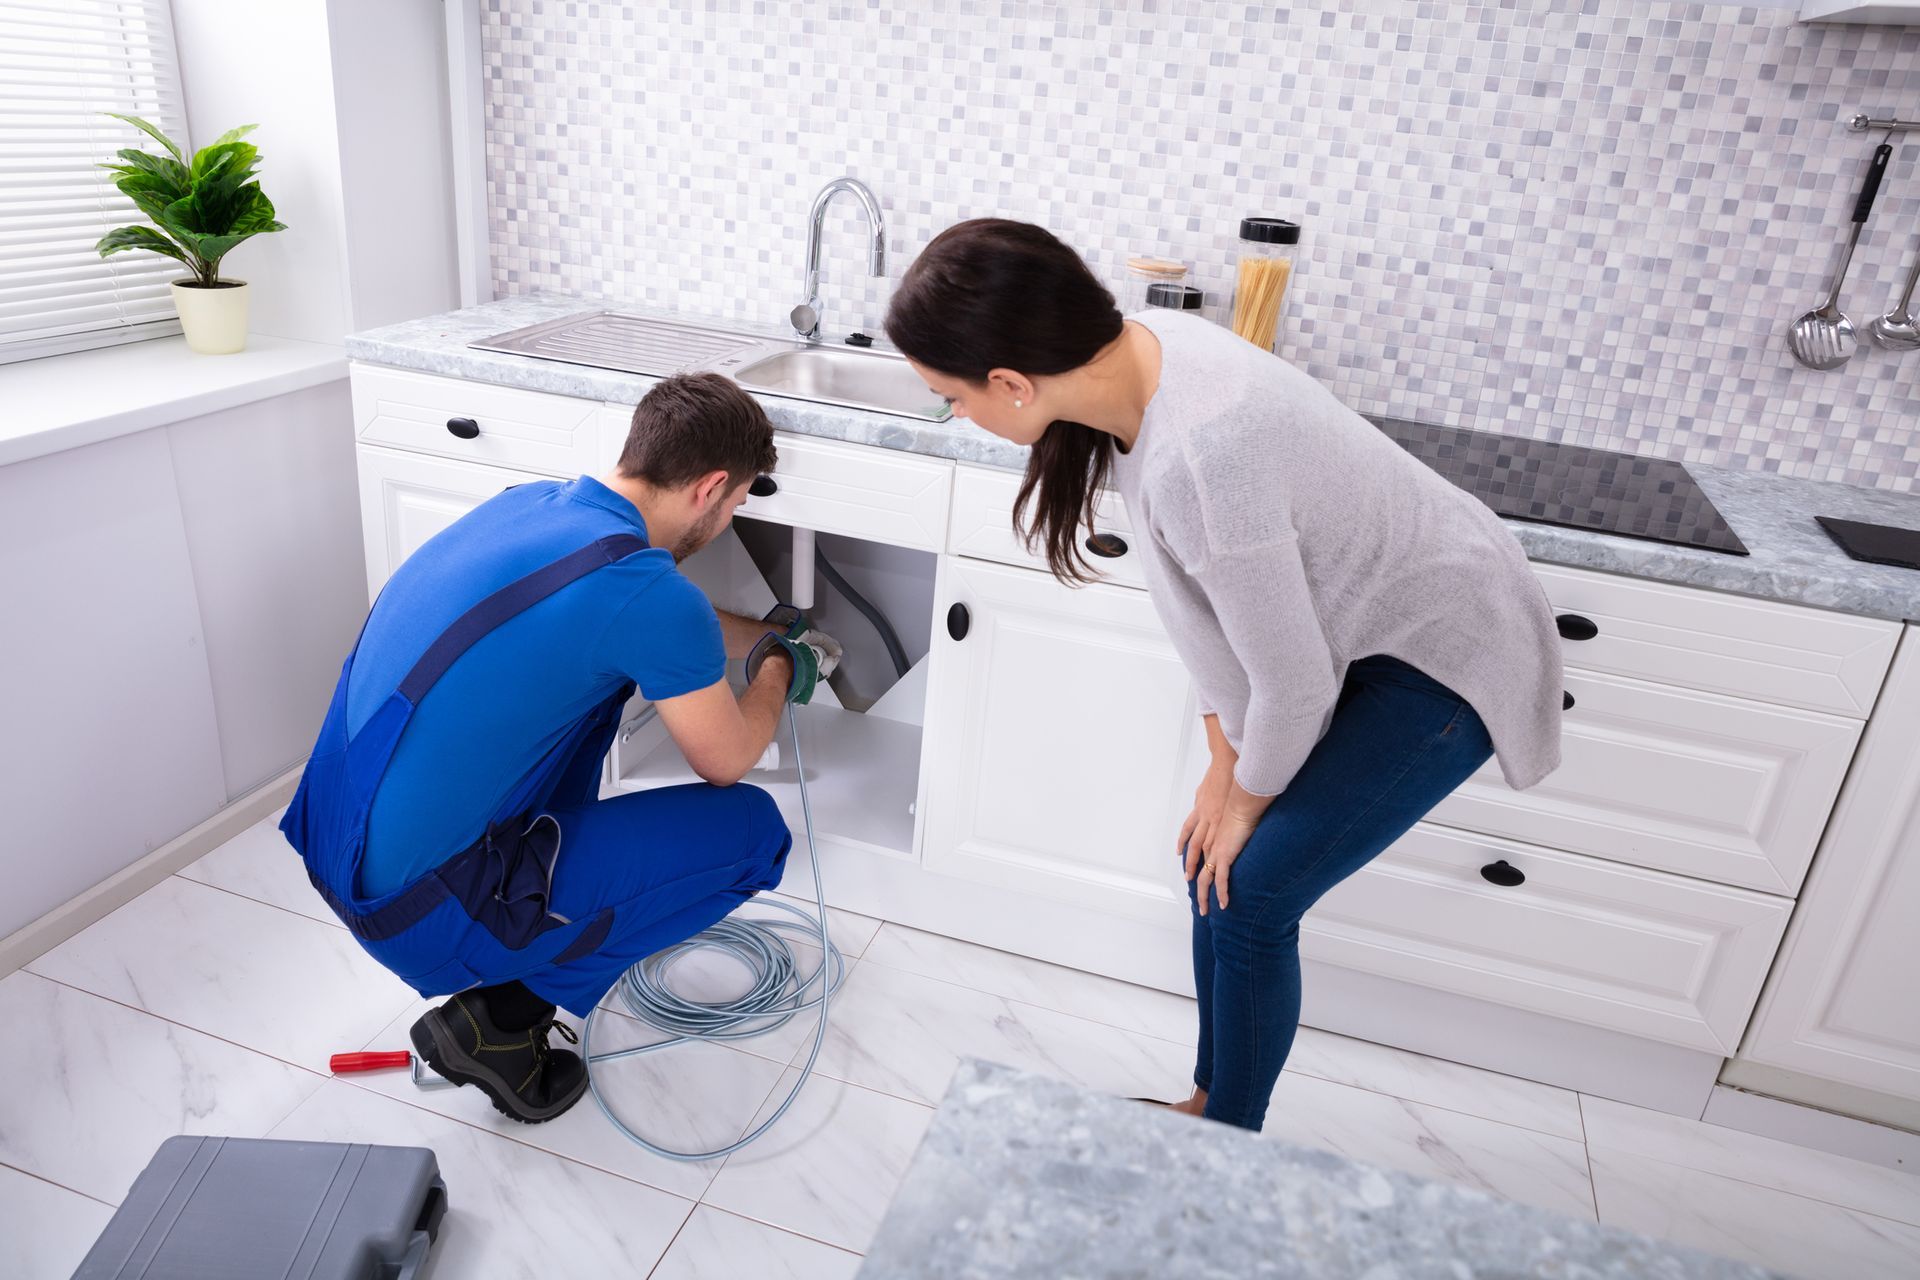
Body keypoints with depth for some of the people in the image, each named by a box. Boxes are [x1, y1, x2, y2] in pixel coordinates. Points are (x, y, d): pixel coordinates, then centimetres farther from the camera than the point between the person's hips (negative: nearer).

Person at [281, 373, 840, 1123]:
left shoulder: (531, 501, 4)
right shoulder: (643, 586, -21)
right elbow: (726, 762, -3)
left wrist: (770, 632, 39)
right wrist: (781, 669, 16)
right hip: (420, 912, -9)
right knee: (751, 828, -1)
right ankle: (502, 1015, 4)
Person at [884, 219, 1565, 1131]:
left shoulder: (1199, 457, -39)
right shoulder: (1133, 354, -12)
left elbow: (1294, 684, -25)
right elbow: (1200, 596, -2)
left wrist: (1248, 796, -6)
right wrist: (1225, 762, 3)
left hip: (1443, 654, -8)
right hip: (1352, 623, 8)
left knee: (1251, 894, -4)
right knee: (1212, 863, 10)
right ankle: (1210, 1103, 32)